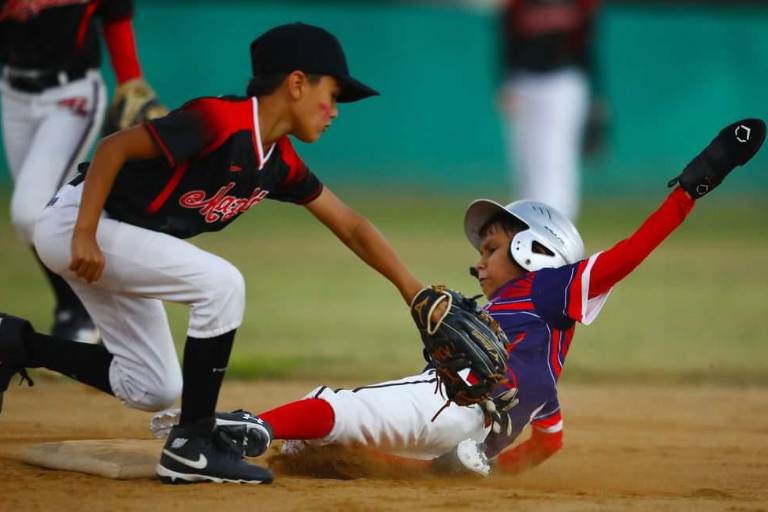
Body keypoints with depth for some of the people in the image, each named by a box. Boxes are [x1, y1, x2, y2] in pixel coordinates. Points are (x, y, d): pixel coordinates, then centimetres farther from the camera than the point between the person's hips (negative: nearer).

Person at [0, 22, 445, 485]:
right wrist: (84, 235, -31)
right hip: (75, 223, -9)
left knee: (152, 390, 11)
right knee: (222, 284, -22)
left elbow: (351, 226, 9)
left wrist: (414, 291, 4)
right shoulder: (220, 121, -23)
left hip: (118, 239, 9)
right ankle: (192, 446, -14)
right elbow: (114, 148, -26)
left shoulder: (281, 164, 4)